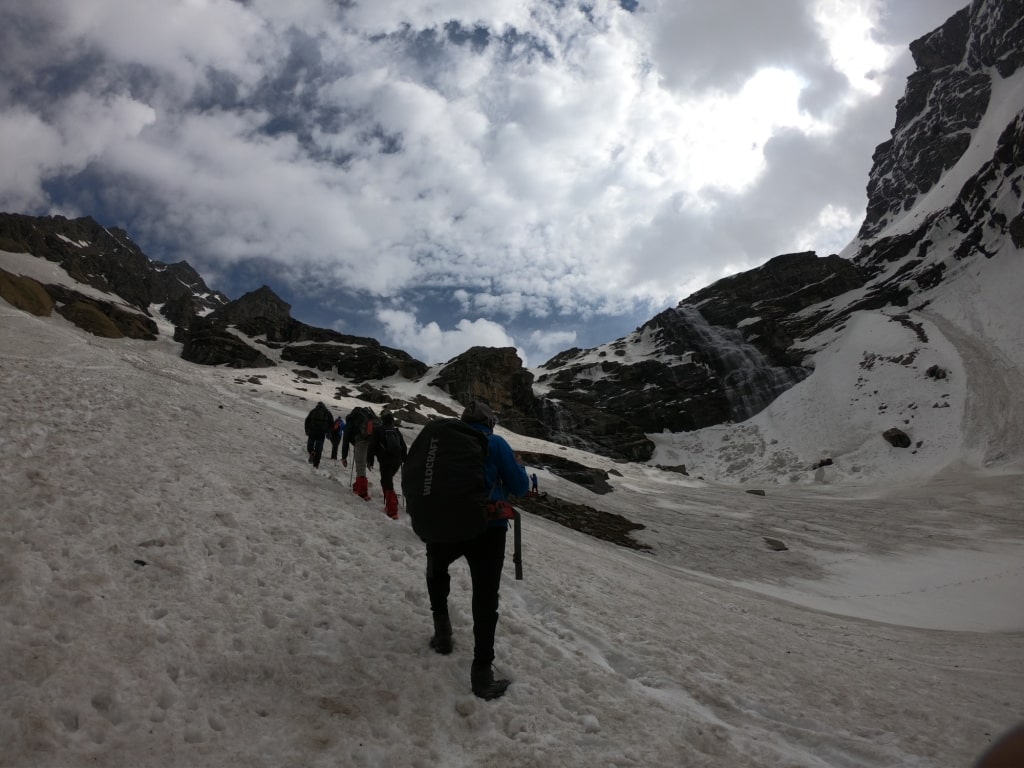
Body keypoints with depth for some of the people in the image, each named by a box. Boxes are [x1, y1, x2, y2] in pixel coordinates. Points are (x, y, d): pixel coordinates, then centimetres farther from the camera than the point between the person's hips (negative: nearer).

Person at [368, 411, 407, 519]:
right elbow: (404, 448, 16)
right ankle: (390, 505, 24)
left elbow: (372, 446, -2)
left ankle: (392, 511, -16)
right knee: (388, 480, 24)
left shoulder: (378, 431, 1)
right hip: (397, 461, 5)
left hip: (385, 461, -5)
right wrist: (405, 461, 23)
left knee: (387, 484, -7)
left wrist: (370, 460, 5)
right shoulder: (397, 431, 14)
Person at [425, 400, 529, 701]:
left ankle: (442, 628, 26)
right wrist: (518, 465, 18)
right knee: (485, 600, 5)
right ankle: (482, 672, 3)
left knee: (436, 570, 34)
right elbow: (519, 488, 0)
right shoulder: (496, 443, -1)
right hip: (488, 529, -3)